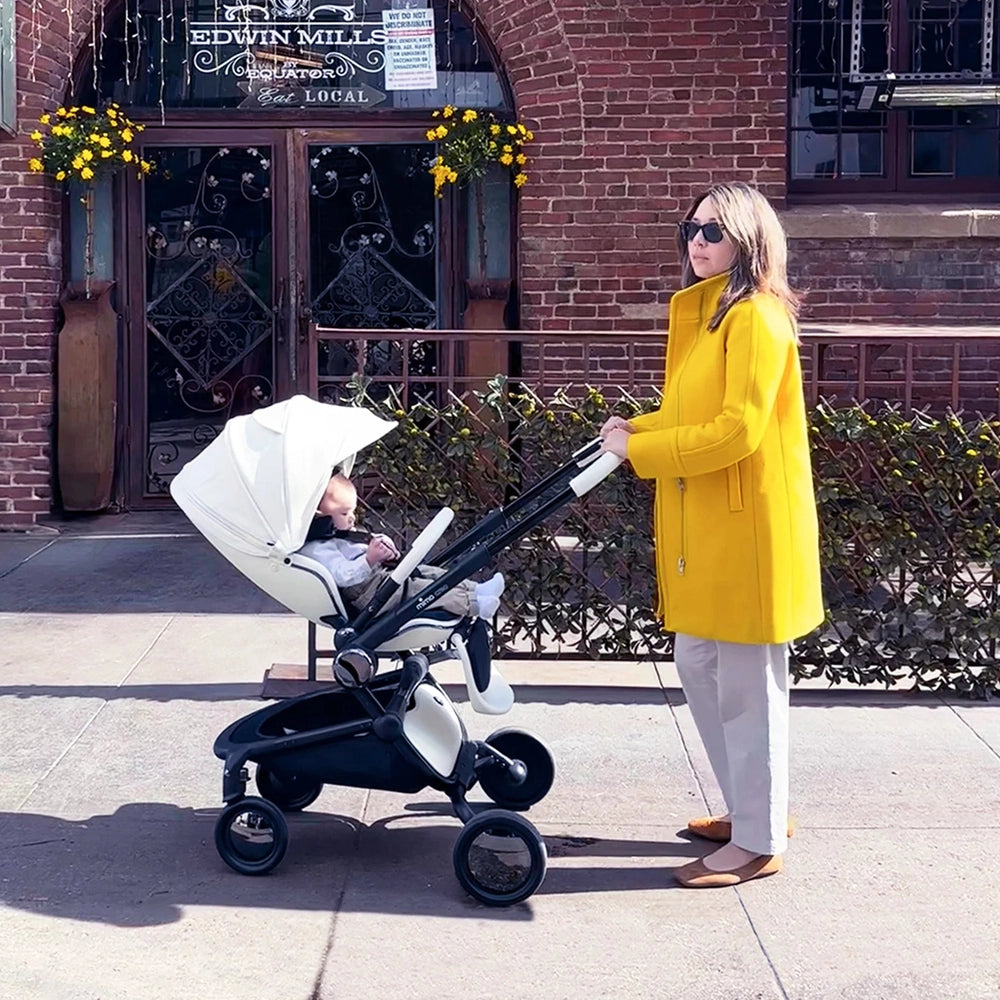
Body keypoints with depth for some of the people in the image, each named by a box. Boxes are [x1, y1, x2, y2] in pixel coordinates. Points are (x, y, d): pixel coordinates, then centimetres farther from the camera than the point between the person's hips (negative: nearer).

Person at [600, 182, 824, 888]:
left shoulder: (757, 318, -14)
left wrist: (639, 451, -16)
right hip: (701, 530, 10)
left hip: (748, 529, -10)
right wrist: (636, 429, 7)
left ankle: (758, 841, 11)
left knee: (748, 686, -1)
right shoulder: (704, 314, 16)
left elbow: (738, 430, -22)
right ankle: (754, 808, 32)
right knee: (700, 667, 17)